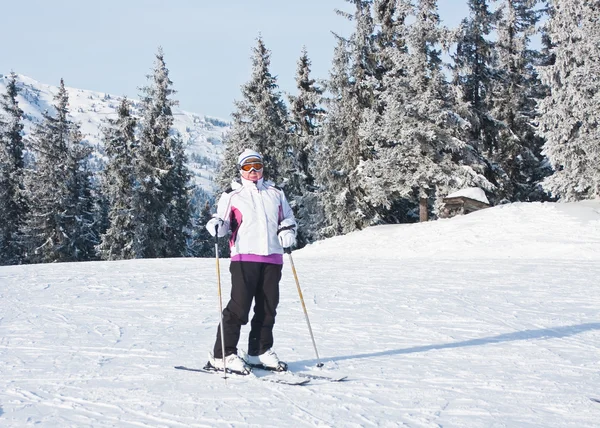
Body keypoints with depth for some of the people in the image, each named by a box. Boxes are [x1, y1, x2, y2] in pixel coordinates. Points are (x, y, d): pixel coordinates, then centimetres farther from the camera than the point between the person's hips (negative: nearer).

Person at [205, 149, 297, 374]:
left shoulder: (276, 193, 19)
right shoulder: (232, 195, 8)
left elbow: (288, 218, 26)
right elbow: (222, 222, 5)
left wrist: (288, 231, 5)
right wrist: (215, 226, -18)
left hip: (272, 258, 5)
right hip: (245, 256, -4)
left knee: (268, 307, 7)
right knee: (239, 306, -10)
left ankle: (260, 352, 20)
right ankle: (222, 355, -5)